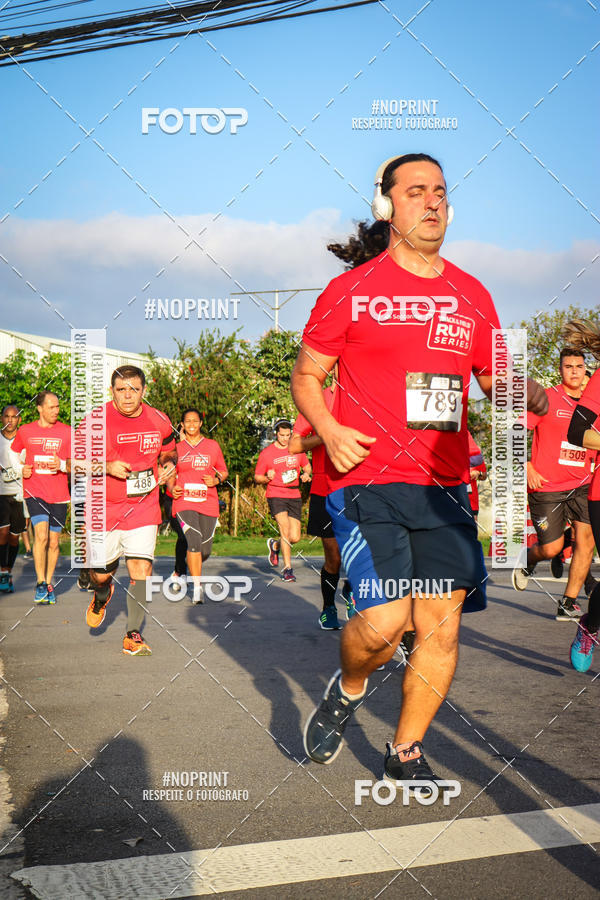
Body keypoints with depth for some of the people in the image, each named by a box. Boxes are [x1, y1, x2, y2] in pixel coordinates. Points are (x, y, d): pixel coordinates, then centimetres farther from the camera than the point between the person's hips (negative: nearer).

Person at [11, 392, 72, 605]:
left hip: (59, 495, 1)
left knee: (53, 542, 6)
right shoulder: (25, 431, 6)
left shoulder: (67, 432, 3)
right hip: (34, 491, -1)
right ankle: (40, 583, -8)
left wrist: (62, 465, -16)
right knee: (41, 535, -18)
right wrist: (21, 469, 2)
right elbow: (14, 455, 22)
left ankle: (48, 583, 22)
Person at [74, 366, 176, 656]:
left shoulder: (159, 421, 1)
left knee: (142, 568, -11)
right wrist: (107, 467, -19)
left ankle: (133, 635, 3)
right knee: (100, 574, 7)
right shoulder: (94, 421, -9)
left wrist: (166, 465, -3)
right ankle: (102, 595, 46)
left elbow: (167, 452, 20)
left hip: (143, 505, 1)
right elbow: (76, 461, -3)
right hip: (103, 508, -1)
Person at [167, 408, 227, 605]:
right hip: (184, 502, -2)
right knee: (194, 540, -21)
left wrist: (216, 480, -5)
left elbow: (223, 471, 17)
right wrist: (172, 488, -4)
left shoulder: (212, 445, 9)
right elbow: (171, 474, 16)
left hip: (208, 502, 2)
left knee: (205, 550, 5)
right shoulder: (177, 447, 8)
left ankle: (191, 566, 40)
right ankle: (197, 588, -16)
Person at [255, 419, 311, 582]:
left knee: (295, 538, 0)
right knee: (285, 529, -20)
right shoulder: (266, 453, -1)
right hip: (275, 495, -4)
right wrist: (267, 478, -17)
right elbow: (257, 477, 4)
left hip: (294, 496, 4)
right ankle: (287, 568, -11)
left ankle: (275, 545, 32)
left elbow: (306, 465, 24)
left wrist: (306, 474, 1)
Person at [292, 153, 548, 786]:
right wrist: (328, 430, -13)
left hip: (444, 486, 4)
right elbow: (305, 376, 7)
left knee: (442, 628, 2)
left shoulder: (471, 296, 13)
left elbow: (497, 381, 19)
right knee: (385, 621, -15)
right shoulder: (351, 290, 1)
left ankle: (405, 753, 24)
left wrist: (531, 394, -4)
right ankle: (348, 689, 21)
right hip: (366, 480, -4)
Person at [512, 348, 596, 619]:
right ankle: (527, 560, 35)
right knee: (552, 548, -2)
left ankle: (568, 605, 2)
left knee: (586, 540, -10)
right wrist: (527, 468, -12)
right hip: (546, 487, -4)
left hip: (581, 486, 4)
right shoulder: (547, 398, -5)